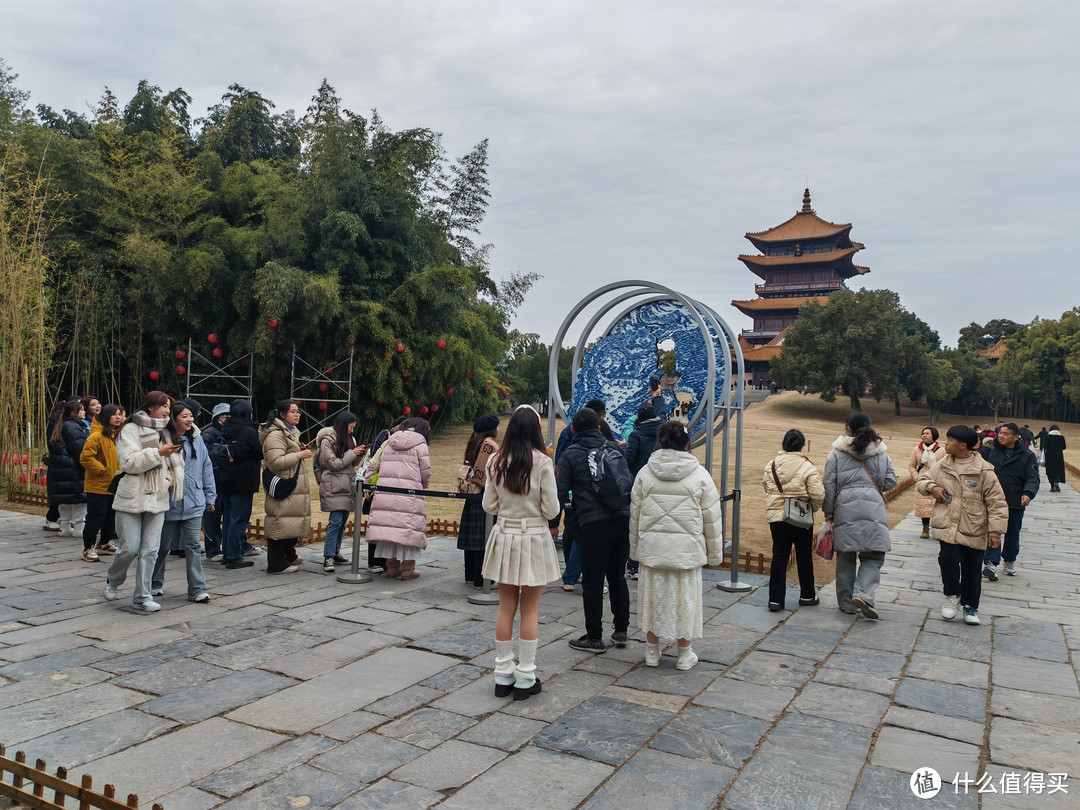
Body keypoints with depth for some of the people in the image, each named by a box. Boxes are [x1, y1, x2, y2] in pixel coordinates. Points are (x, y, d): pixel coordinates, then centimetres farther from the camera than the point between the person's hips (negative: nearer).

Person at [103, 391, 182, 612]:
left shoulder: (164, 432, 15)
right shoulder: (131, 429, -5)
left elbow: (171, 462, 21)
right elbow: (129, 462, -16)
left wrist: (170, 479, 3)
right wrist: (158, 452, -22)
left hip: (157, 499, 5)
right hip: (132, 498, -5)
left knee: (150, 550, 2)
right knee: (129, 548, -2)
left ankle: (142, 597, 9)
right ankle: (113, 580, 28)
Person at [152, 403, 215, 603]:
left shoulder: (197, 440, 7)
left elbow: (206, 469, 11)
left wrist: (210, 497, 11)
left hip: (193, 503, 2)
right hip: (168, 503, -2)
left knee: (193, 545, -1)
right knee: (162, 546, 13)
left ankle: (197, 590, 2)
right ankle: (155, 584, 32)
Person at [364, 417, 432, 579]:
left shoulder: (388, 442, 17)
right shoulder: (420, 444, 3)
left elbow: (373, 466, 14)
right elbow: (426, 472, 1)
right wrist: (422, 487, 20)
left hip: (384, 493, 5)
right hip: (409, 495, -5)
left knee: (389, 526, 9)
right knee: (409, 529, 1)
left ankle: (392, 566, 17)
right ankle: (408, 568, 3)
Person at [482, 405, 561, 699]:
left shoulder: (496, 461, -3)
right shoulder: (542, 463, -13)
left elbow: (489, 506, 3)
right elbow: (551, 510, -10)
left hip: (504, 537, 3)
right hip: (534, 539, -3)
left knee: (506, 608, 12)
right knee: (530, 611, 6)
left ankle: (503, 675, 20)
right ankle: (525, 679, 13)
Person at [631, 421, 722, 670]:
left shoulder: (645, 473, 0)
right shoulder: (700, 475, -5)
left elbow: (635, 515, 4)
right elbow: (711, 519, -1)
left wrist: (635, 548, 15)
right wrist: (715, 552, 10)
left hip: (652, 547, 2)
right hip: (687, 549, -1)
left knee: (653, 596, 12)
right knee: (684, 598, 10)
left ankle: (652, 651, 23)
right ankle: (684, 654, 21)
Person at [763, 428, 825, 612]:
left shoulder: (771, 466, -2)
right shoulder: (808, 468, -13)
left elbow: (766, 486, 8)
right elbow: (818, 494, -17)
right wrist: (813, 507, 3)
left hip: (776, 517, 3)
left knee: (779, 557, 7)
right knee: (804, 557, 14)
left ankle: (775, 599, 4)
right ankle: (807, 595, 28)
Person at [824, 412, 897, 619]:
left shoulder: (836, 454, 1)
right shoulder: (881, 453, 7)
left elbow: (829, 486, 1)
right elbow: (890, 482, 9)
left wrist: (829, 513, 9)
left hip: (845, 511, 0)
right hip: (873, 511, 0)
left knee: (845, 557, 10)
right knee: (873, 556, 6)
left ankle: (846, 602, 16)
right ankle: (862, 594, -15)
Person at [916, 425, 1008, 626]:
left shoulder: (984, 471, -10)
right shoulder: (942, 466, 3)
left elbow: (996, 503, -7)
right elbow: (922, 480, 15)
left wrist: (995, 530, -10)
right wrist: (932, 487, -8)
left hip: (974, 531, -2)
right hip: (947, 527, 2)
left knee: (972, 570, 9)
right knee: (948, 560, -12)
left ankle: (970, 606, 28)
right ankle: (952, 596, 14)